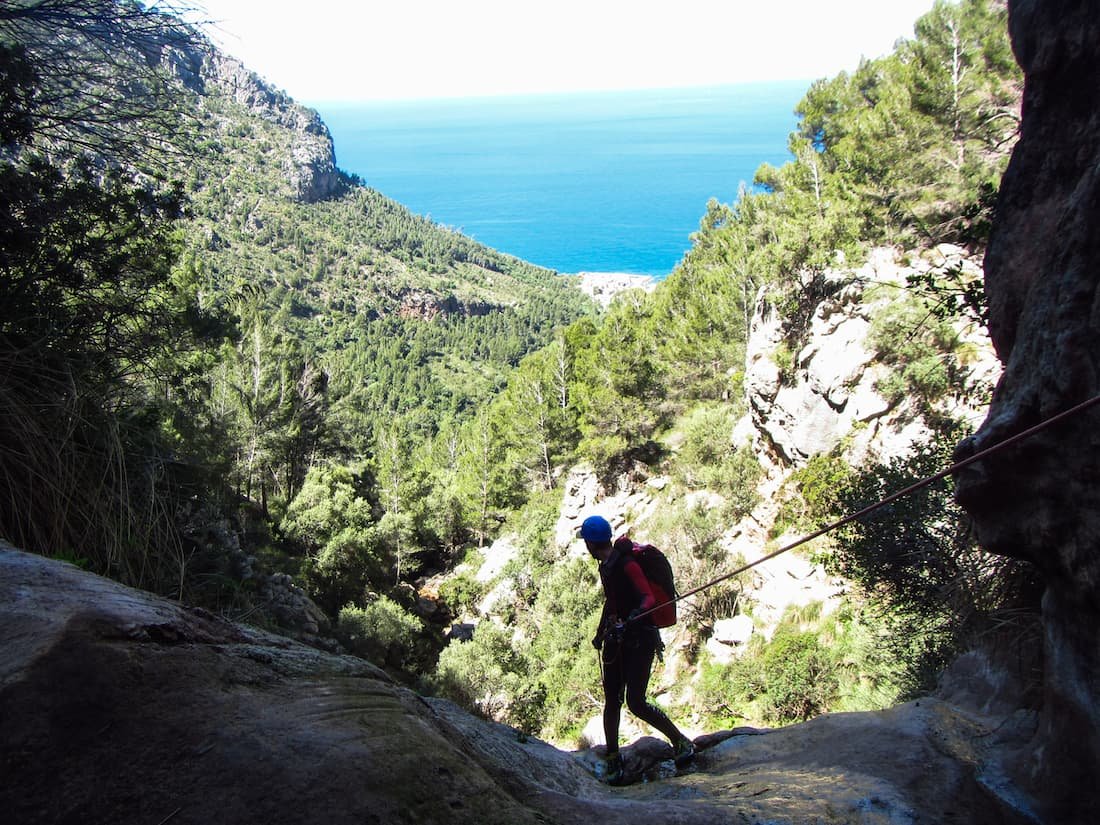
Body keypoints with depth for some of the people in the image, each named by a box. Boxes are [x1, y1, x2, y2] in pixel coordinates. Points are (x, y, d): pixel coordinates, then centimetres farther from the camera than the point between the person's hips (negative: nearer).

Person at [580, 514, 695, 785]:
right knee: (611, 702, 7)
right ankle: (613, 760, 16)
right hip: (617, 640, 9)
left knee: (636, 703, -13)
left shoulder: (627, 564, -16)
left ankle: (681, 742, 5)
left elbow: (649, 597, -26)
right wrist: (600, 633, 36)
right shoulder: (607, 565, 13)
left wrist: (636, 613, -47)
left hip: (639, 639, -9)